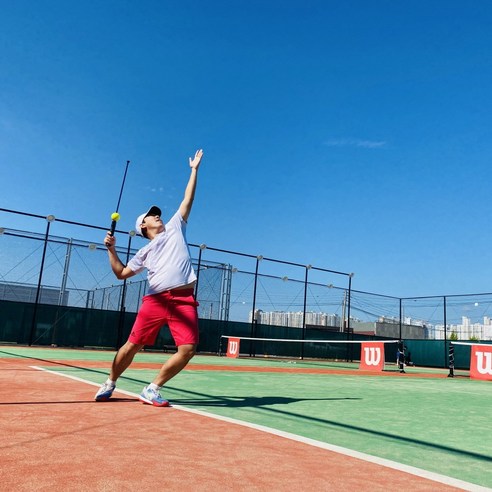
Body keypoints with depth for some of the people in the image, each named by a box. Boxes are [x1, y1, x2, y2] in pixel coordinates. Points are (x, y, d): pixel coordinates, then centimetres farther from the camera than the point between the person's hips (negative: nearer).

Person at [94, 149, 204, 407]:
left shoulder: (175, 228, 22)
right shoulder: (145, 251, 22)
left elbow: (188, 200, 23)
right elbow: (121, 273, 22)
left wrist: (194, 169, 24)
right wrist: (111, 249, 13)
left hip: (184, 300, 0)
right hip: (156, 299, 0)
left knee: (188, 349, -13)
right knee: (133, 345, 1)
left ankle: (152, 390, 2)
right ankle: (109, 384, 25)